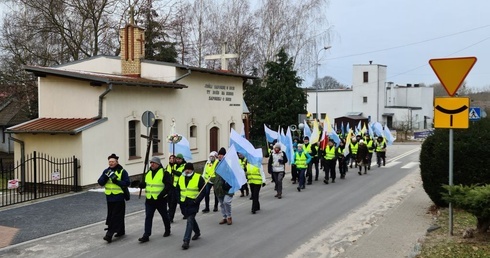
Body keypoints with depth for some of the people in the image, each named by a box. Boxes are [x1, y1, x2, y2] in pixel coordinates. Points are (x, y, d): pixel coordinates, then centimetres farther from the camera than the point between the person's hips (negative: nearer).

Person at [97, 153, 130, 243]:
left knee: (116, 216, -8)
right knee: (111, 215, 13)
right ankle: (121, 231, 28)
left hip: (119, 197, -6)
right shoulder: (106, 171, 10)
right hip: (109, 197, 6)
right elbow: (100, 182, 2)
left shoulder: (122, 171, -5)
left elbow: (127, 183, -11)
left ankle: (110, 234, -9)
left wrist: (116, 181, -21)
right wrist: (106, 177, -16)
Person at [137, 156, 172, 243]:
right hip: (149, 200, 5)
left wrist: (162, 194, -27)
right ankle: (146, 235, 0)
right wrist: (140, 184, -5)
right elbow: (145, 184, 18)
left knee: (164, 216, 13)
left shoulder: (164, 173, -10)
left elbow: (168, 185, -17)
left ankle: (167, 231, 34)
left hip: (160, 200, -5)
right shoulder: (148, 173, 10)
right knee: (148, 217, -1)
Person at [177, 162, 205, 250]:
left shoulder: (198, 178, -7)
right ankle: (197, 232, 45)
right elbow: (177, 189, 20)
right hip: (183, 203, 6)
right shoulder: (181, 178, 8)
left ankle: (186, 241, -14)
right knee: (191, 219, 20)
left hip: (193, 203, -6)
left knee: (190, 221, -13)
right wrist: (178, 199, 6)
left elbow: (203, 191, -6)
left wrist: (196, 200, -16)